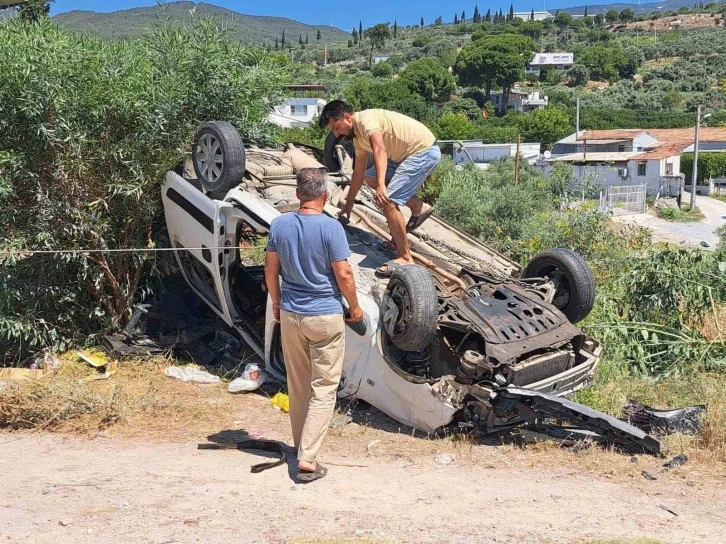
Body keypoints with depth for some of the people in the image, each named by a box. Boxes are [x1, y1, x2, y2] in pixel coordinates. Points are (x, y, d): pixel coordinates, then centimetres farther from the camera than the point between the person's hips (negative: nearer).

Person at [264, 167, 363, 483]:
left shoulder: (279, 225, -1)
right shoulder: (331, 227, -15)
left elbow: (270, 270, 5)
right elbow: (343, 274, -14)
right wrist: (355, 307, 1)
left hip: (290, 315, 5)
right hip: (325, 317, -5)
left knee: (297, 386, 17)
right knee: (324, 387, 2)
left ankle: (301, 445, 31)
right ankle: (307, 458, -4)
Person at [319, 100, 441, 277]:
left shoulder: (365, 119, -18)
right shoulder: (357, 136, 12)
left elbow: (380, 150, -35)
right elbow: (358, 172, 22)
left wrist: (381, 185, -47)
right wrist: (348, 205, 28)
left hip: (424, 151, -10)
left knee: (387, 201, -18)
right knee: (370, 177, 21)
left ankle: (405, 258, -11)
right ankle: (418, 208, 18)